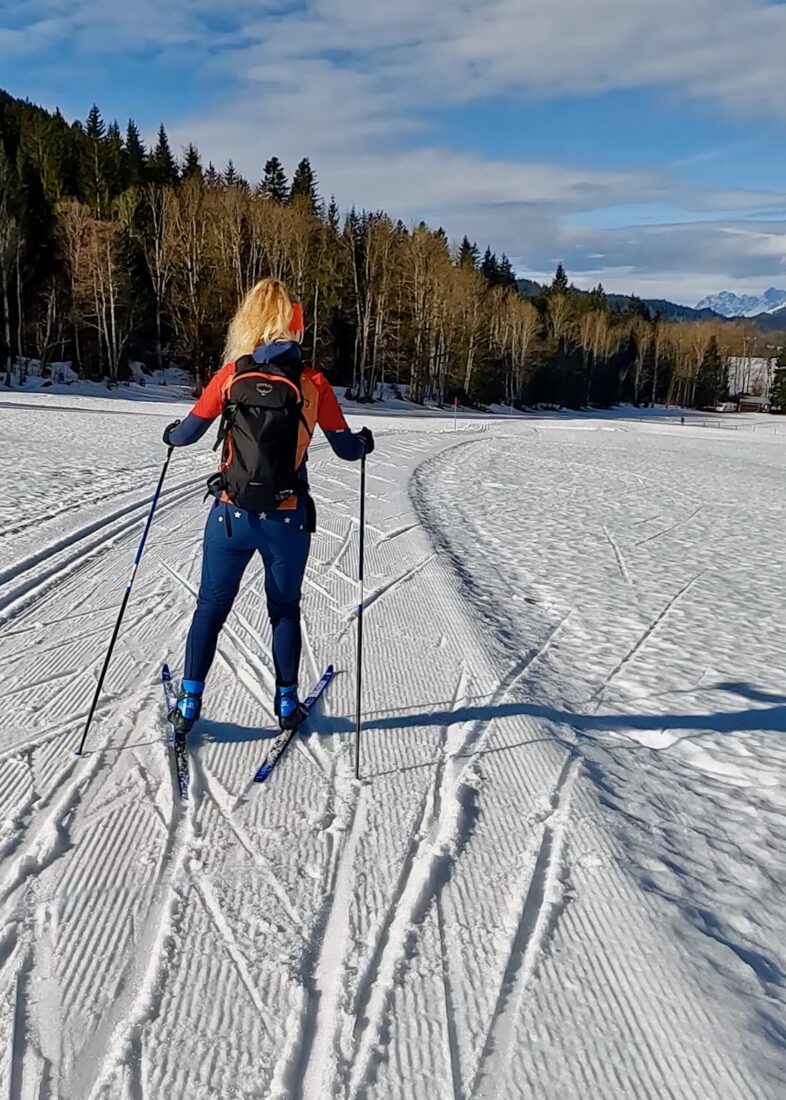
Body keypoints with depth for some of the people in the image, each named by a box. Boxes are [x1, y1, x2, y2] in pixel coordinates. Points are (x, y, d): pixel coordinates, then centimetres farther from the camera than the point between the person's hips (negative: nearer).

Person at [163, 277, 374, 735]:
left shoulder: (231, 375, -3)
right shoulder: (313, 383, -5)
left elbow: (186, 434, 2)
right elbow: (347, 448, 2)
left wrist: (170, 434, 26)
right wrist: (366, 442, 24)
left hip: (232, 515, 1)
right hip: (288, 519, 0)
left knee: (212, 606, 16)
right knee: (285, 609, 18)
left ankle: (189, 703, 21)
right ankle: (287, 704, 26)